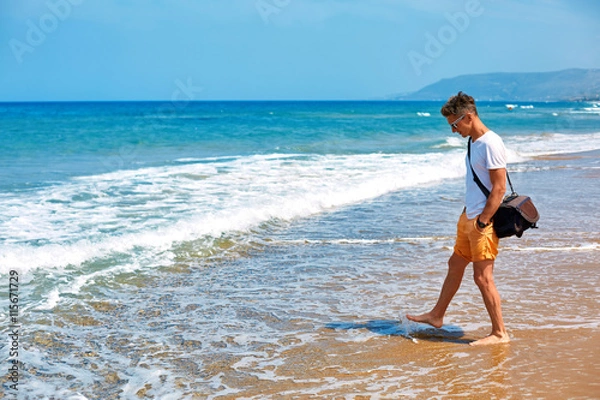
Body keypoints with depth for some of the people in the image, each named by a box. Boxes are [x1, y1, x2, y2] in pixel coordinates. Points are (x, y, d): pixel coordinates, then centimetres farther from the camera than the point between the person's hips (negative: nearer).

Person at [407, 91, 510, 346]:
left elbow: (499, 187, -21)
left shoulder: (491, 144, -18)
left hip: (482, 221, -10)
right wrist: (468, 216, 17)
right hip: (469, 217, 10)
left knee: (483, 277, -5)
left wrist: (483, 221, -21)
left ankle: (500, 333, 5)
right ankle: (437, 316, 34)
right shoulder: (474, 142, 12)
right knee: (455, 265, 19)